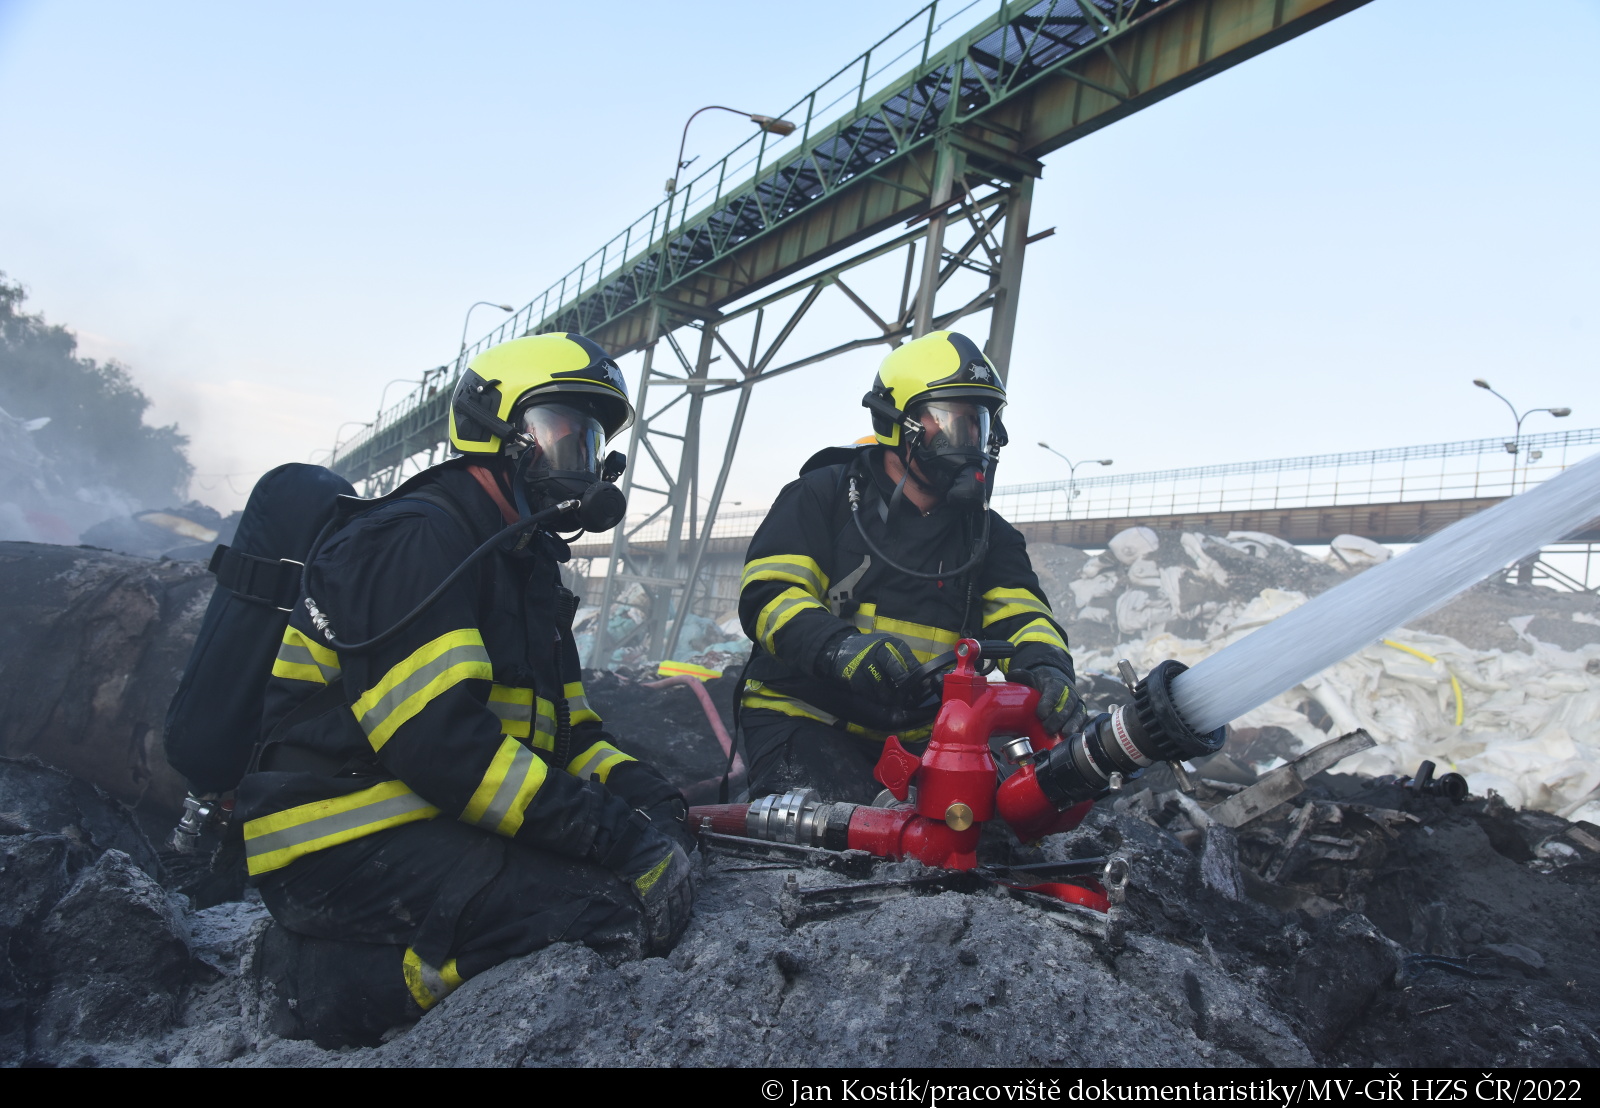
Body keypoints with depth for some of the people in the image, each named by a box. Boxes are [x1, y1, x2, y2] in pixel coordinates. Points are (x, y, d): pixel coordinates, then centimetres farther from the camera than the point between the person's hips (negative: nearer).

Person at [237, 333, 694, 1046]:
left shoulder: (524, 561, 19)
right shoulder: (413, 539, -13)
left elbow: (563, 725, 19)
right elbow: (436, 738, -25)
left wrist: (637, 788, -2)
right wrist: (610, 828, -24)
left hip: (433, 822, 10)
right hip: (345, 848, -10)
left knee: (664, 877, -1)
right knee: (623, 918, -25)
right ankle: (341, 981, -12)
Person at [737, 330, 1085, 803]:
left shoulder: (988, 533, 17)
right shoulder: (824, 495, 2)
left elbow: (1020, 613, 5)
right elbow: (767, 592, -9)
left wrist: (1044, 664, -21)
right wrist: (839, 647, -30)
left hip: (919, 739, 5)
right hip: (805, 716, -5)